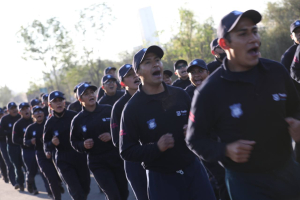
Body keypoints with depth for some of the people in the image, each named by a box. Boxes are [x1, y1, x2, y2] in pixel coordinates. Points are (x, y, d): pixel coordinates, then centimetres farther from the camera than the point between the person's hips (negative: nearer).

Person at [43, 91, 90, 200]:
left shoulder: (73, 115, -3)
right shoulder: (50, 123, -1)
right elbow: (46, 144, 5)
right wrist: (52, 143, -16)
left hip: (81, 157, 1)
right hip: (64, 160, -1)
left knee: (85, 189, 9)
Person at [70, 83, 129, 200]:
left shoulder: (108, 110, -2)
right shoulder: (78, 120, 0)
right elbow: (74, 142, 10)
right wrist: (83, 145, -10)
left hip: (117, 156, 1)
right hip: (97, 163, -1)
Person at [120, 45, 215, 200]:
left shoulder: (180, 94, 2)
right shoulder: (132, 108, -8)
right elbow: (126, 152, -8)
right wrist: (157, 147, -22)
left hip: (194, 169, 3)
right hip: (161, 178, -3)